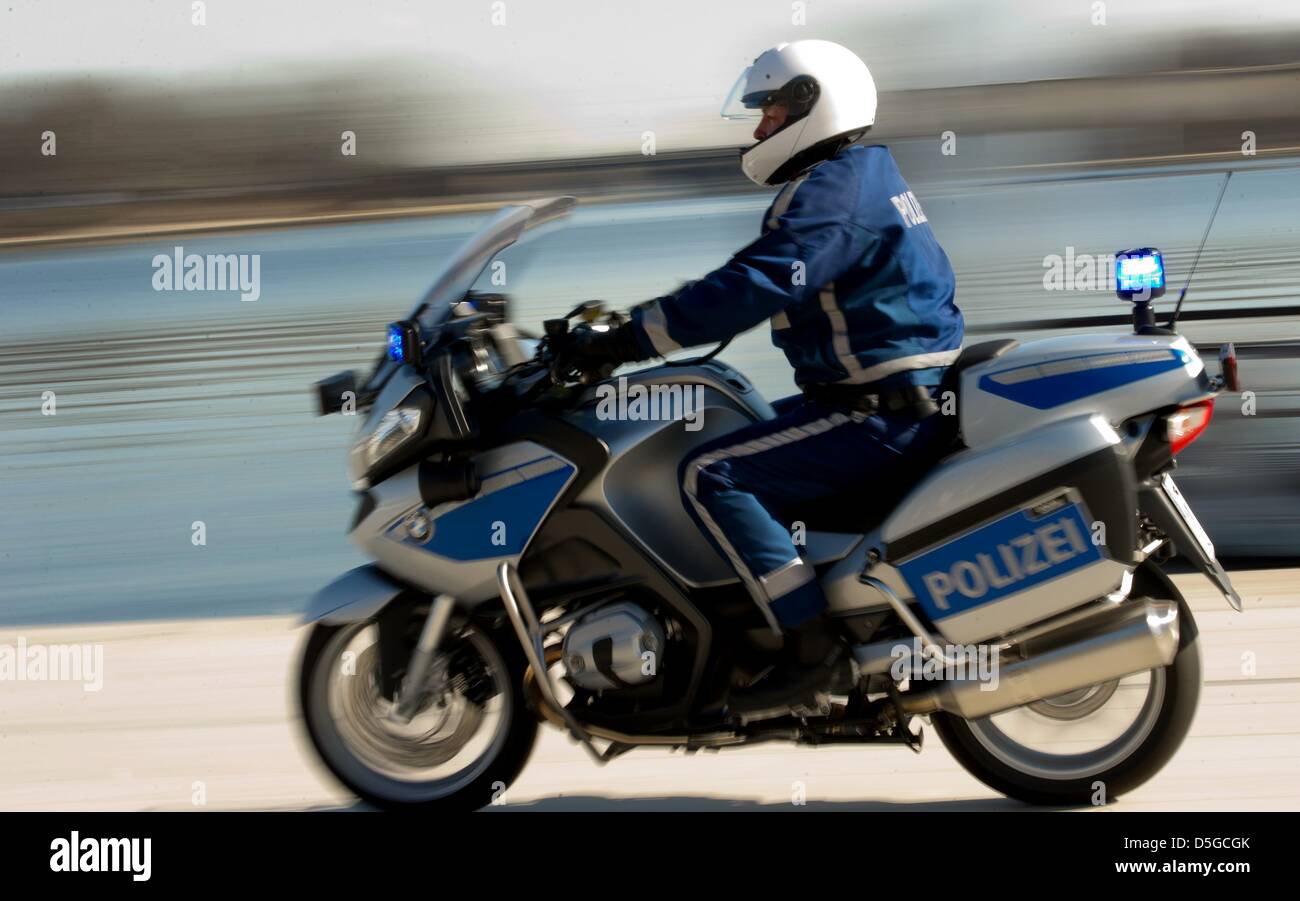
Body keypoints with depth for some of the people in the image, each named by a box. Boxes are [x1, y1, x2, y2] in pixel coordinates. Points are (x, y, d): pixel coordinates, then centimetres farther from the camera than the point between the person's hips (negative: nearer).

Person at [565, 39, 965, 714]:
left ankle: (809, 640, -19)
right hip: (907, 400, 11)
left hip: (883, 414, -11)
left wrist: (622, 343, -23)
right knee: (741, 447, 24)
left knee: (711, 476, -17)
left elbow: (748, 289, -25)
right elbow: (760, 281, 25)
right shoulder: (863, 176, 18)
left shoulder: (830, 193, -15)